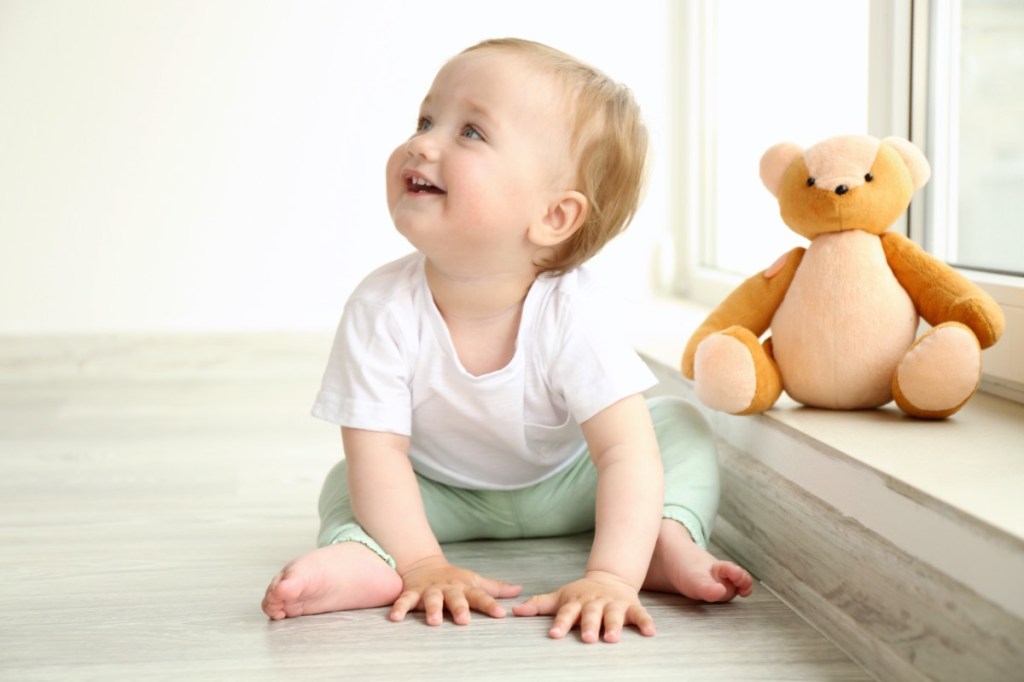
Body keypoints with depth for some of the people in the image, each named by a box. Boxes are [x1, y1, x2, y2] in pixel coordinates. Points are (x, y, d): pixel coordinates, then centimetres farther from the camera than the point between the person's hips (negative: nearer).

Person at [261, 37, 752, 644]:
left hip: (560, 486, -1)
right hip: (443, 495, 1)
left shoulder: (569, 314, -32)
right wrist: (423, 563, -39)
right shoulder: (382, 310, -29)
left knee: (679, 424, -15)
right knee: (346, 484, -16)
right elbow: (377, 451, -27)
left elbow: (625, 450, -38)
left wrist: (611, 577, -50)